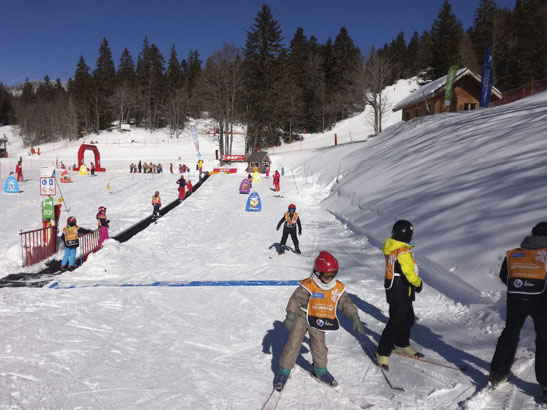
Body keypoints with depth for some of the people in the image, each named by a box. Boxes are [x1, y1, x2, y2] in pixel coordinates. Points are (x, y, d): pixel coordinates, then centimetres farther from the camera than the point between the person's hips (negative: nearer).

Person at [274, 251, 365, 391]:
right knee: (293, 343, -3)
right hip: (302, 318, -4)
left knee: (319, 346, 12)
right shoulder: (308, 286, -23)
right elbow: (296, 299, -26)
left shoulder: (338, 288, -6)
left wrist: (355, 317, -7)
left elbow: (346, 302, 1)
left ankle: (320, 370, 37)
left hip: (320, 322, 4)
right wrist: (290, 316, -35)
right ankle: (284, 370, 13)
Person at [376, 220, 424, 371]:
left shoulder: (390, 248, 4)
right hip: (401, 293, -10)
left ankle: (402, 345, 41)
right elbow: (409, 273, -25)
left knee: (408, 319, 24)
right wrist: (418, 283, -4)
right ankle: (383, 353, 6)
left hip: (392, 288, 10)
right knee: (396, 323, -2)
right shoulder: (404, 252, -25)